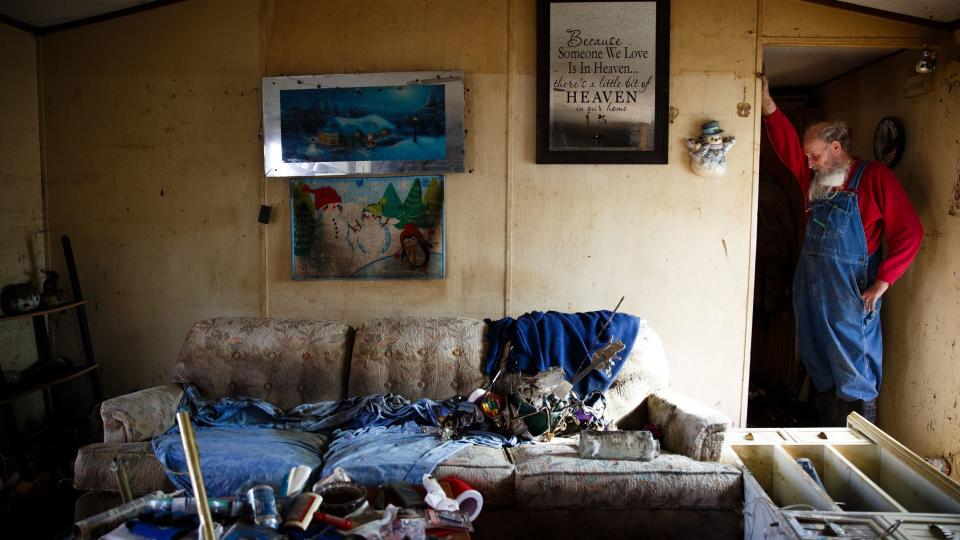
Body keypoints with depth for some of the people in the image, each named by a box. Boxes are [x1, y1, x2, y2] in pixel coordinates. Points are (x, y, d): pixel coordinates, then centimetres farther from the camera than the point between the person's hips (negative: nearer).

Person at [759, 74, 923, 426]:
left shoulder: (874, 177, -6)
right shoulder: (815, 179, 11)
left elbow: (909, 233, -10)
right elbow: (786, 142, 8)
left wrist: (881, 283, -15)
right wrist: (766, 101, -3)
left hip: (851, 294, -7)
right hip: (811, 289, 7)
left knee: (855, 381, -2)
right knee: (820, 371, 13)